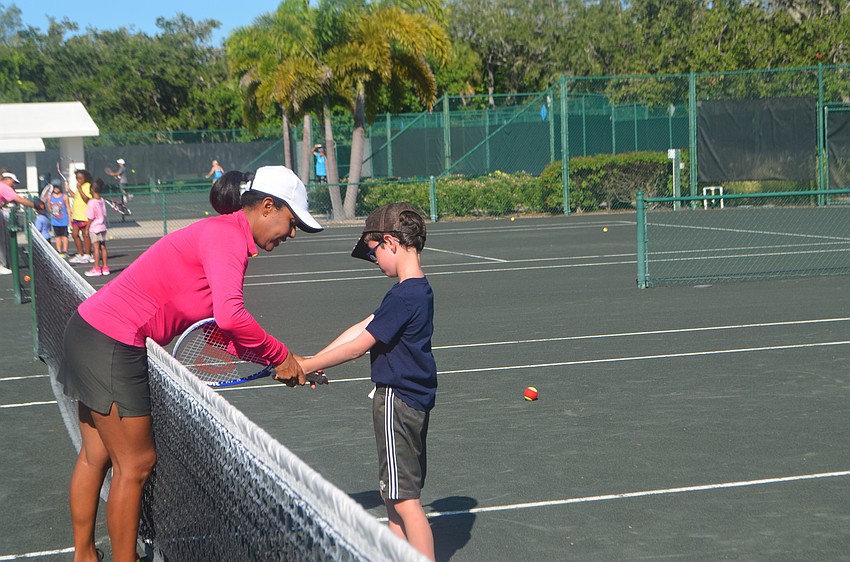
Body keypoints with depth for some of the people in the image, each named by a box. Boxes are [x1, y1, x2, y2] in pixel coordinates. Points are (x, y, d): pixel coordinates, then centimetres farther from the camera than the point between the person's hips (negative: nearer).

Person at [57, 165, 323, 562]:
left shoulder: (227, 236, 12)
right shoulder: (225, 236, -18)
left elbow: (222, 326, 9)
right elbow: (230, 318, -33)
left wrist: (287, 366, 1)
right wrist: (281, 356, -19)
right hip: (111, 346, -10)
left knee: (96, 454, 20)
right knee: (136, 463, 2)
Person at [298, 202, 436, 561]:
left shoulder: (404, 297, -21)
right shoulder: (418, 290, 10)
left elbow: (358, 346, -18)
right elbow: (362, 328, 10)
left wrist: (305, 366, -9)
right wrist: (310, 361, 8)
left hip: (398, 403, -10)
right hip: (413, 400, 10)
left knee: (404, 499, -6)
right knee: (393, 494, 19)